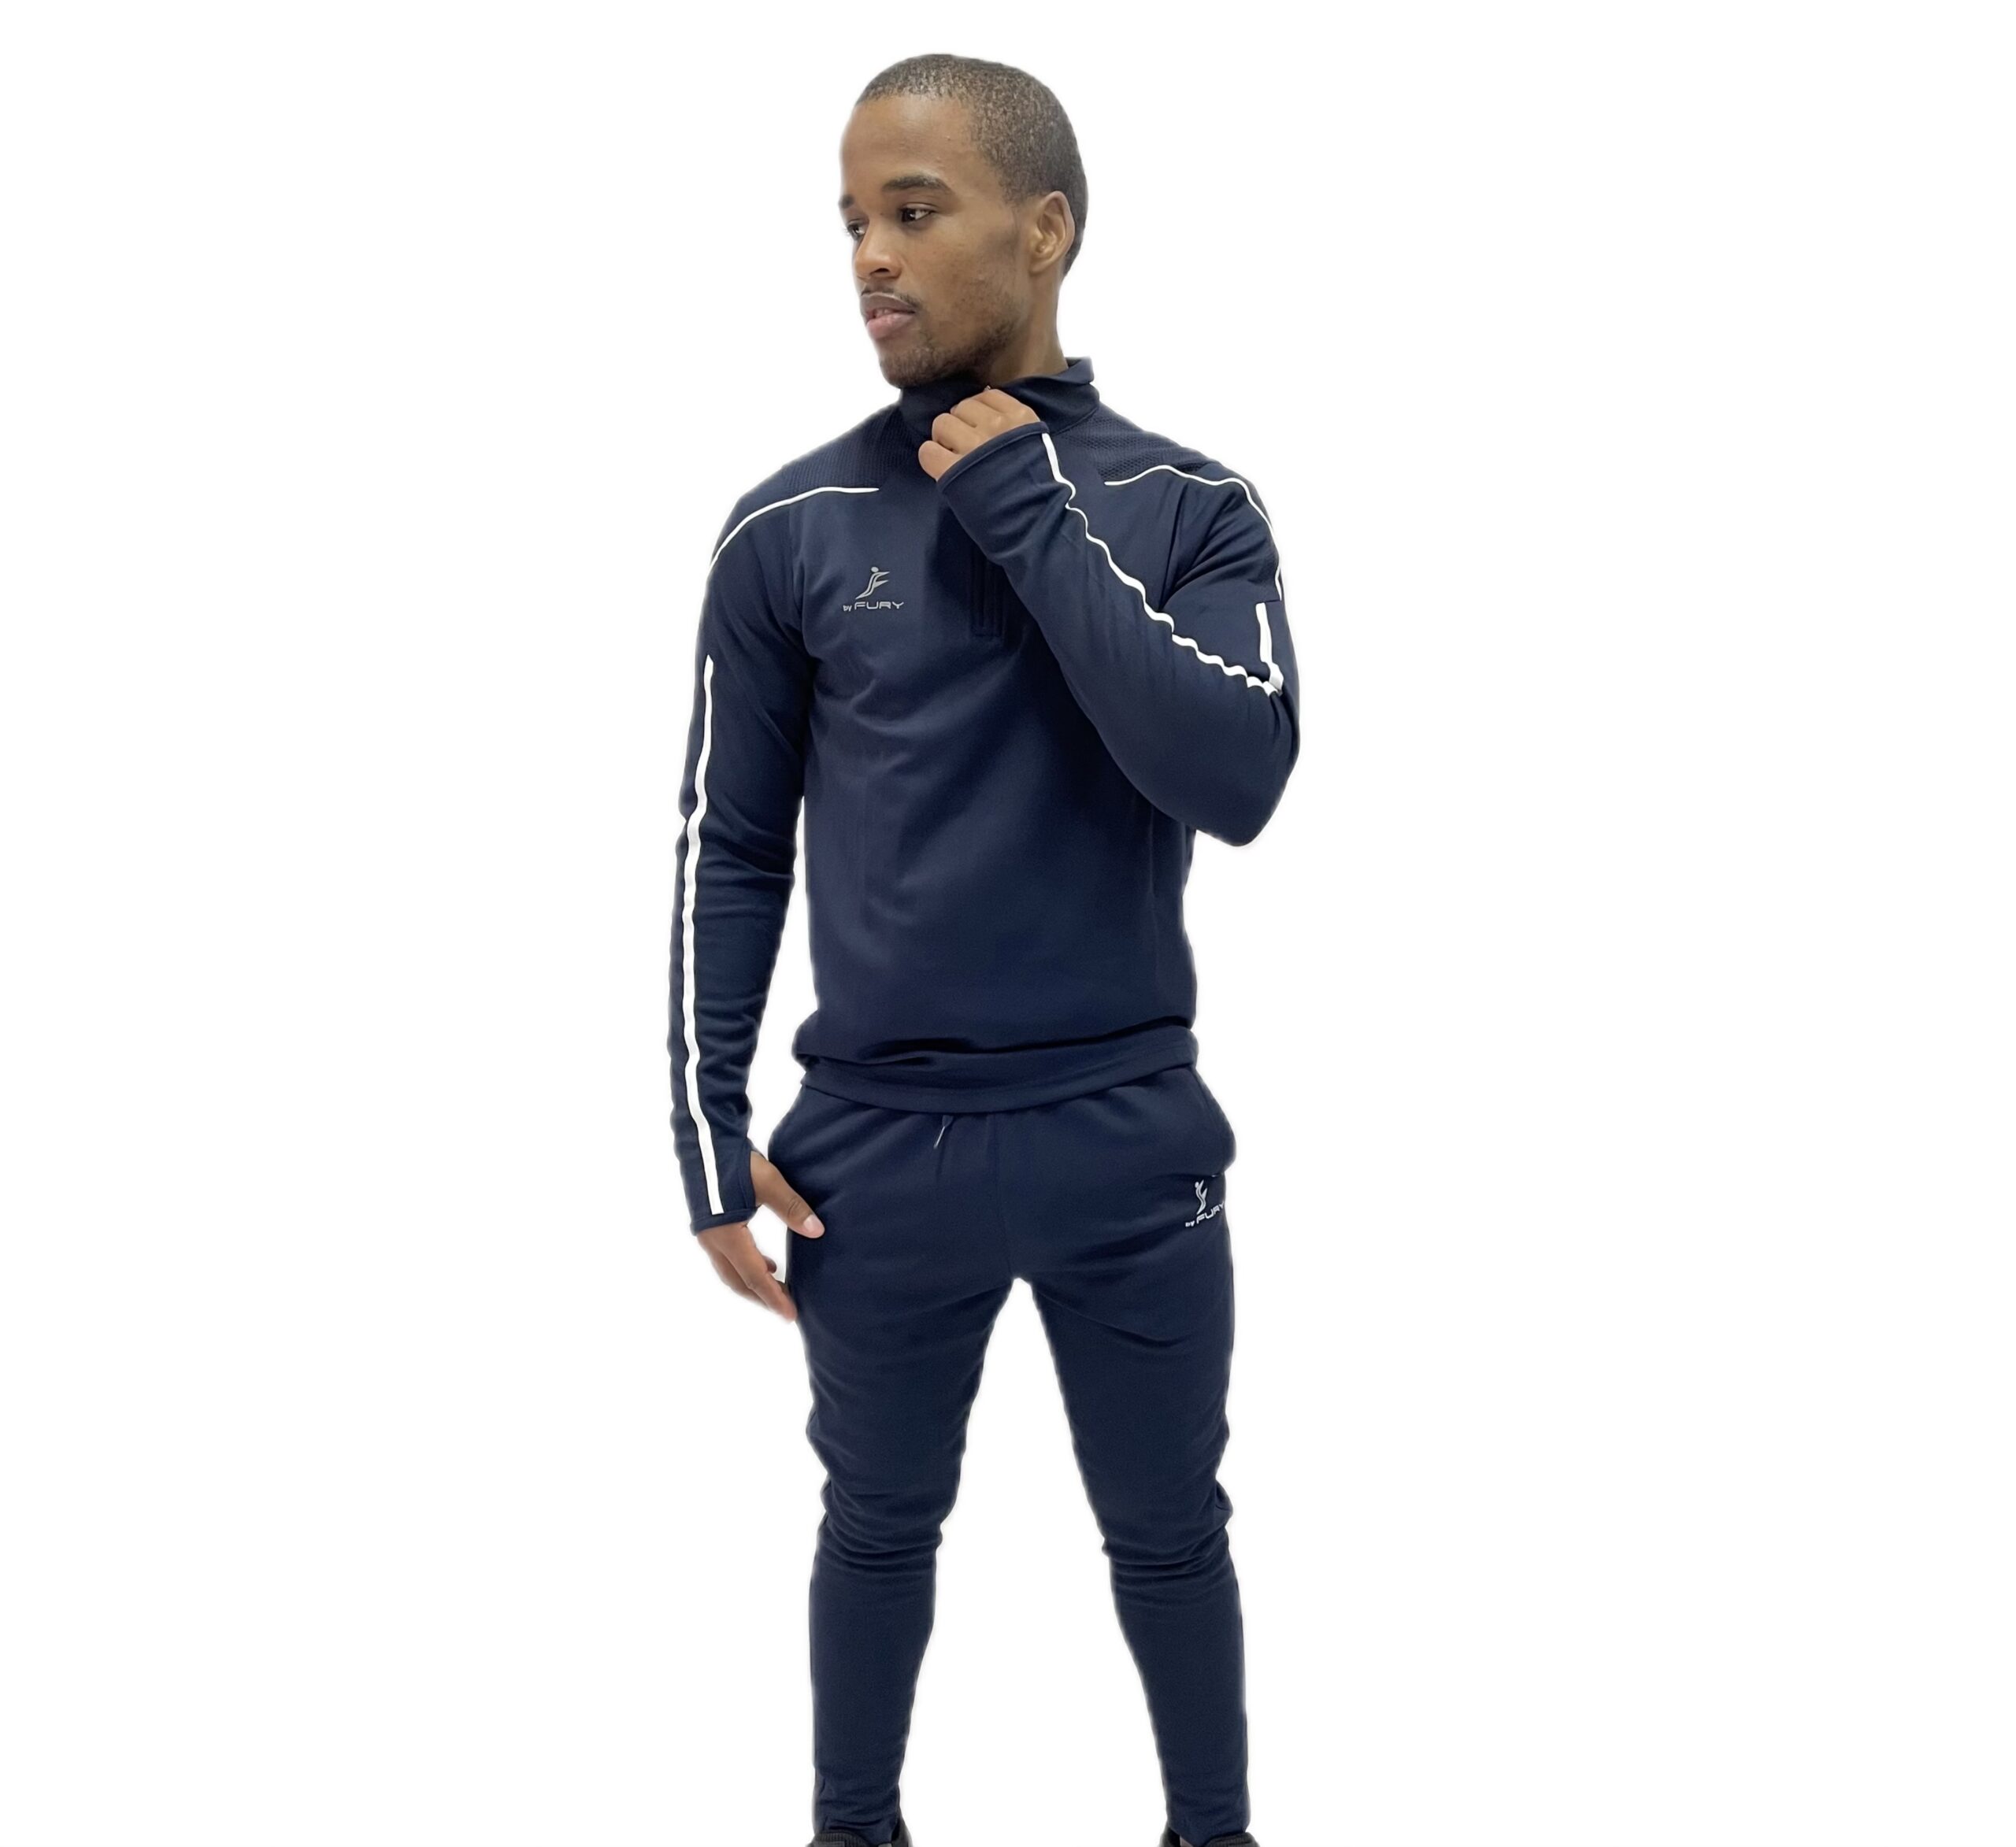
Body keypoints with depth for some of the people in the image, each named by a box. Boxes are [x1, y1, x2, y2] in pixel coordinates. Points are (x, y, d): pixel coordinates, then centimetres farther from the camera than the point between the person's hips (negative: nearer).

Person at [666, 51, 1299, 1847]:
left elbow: (1238, 777, -18)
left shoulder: (1190, 510, -4)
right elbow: (729, 853, 2)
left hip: (1131, 1142, 0)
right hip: (878, 1152, 1)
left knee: (1170, 1533, 14)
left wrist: (1035, 526, -18)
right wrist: (710, 1137, -2)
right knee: (882, 1527, 17)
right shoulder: (791, 532, -3)